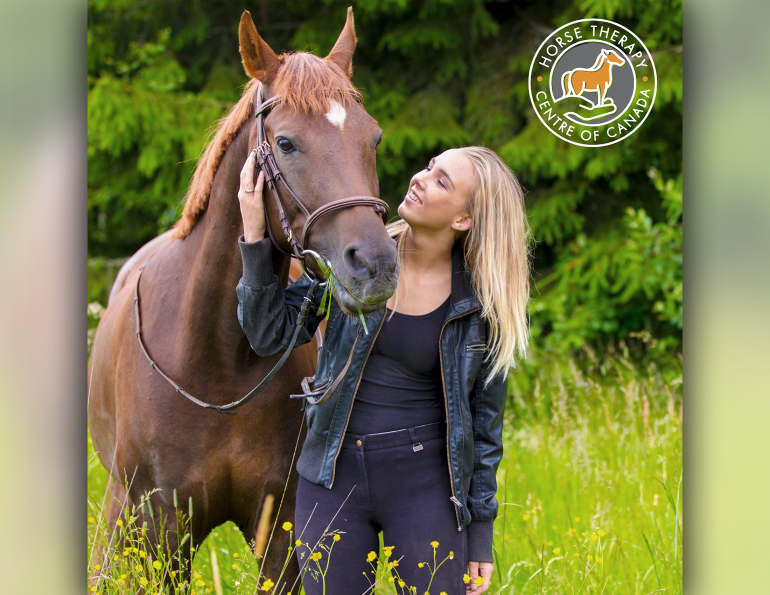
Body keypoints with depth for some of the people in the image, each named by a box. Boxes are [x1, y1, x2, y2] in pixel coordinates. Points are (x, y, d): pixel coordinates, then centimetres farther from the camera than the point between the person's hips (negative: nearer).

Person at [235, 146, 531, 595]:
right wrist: (255, 236, -14)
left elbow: (485, 422, 3)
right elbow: (271, 334, -3)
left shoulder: (481, 304, -5)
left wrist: (480, 534, 3)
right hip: (333, 478, 1)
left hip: (424, 484, -1)